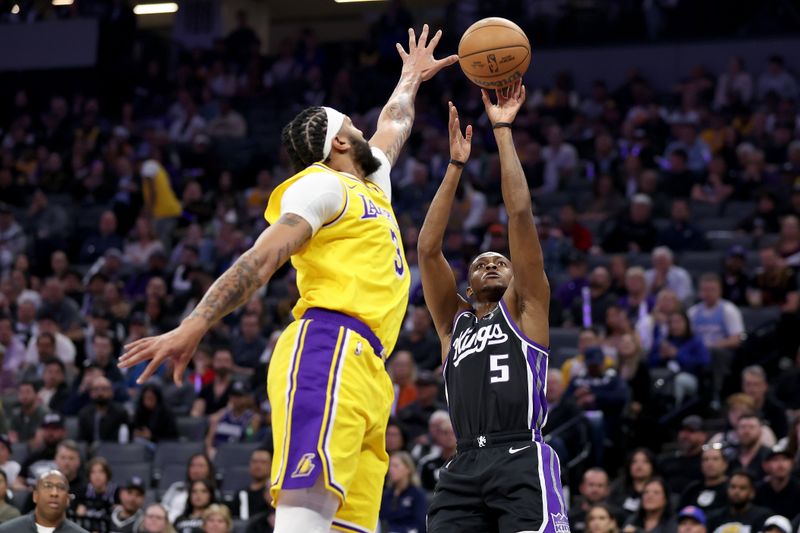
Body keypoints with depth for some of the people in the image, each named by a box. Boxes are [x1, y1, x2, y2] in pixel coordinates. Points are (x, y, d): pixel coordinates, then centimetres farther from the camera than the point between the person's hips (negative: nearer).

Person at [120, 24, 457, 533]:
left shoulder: (373, 186, 32)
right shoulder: (324, 185, 5)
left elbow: (394, 129, 55)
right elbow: (262, 258, -7)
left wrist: (411, 79, 71)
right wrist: (195, 324, -18)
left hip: (365, 373, 9)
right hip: (330, 350, -8)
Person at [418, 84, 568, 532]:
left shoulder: (525, 309, 16)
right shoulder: (454, 322, 25)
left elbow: (520, 213, 7)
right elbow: (428, 248, 15)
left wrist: (503, 129, 9)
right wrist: (457, 164, 14)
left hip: (522, 459, -4)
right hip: (465, 466, 4)